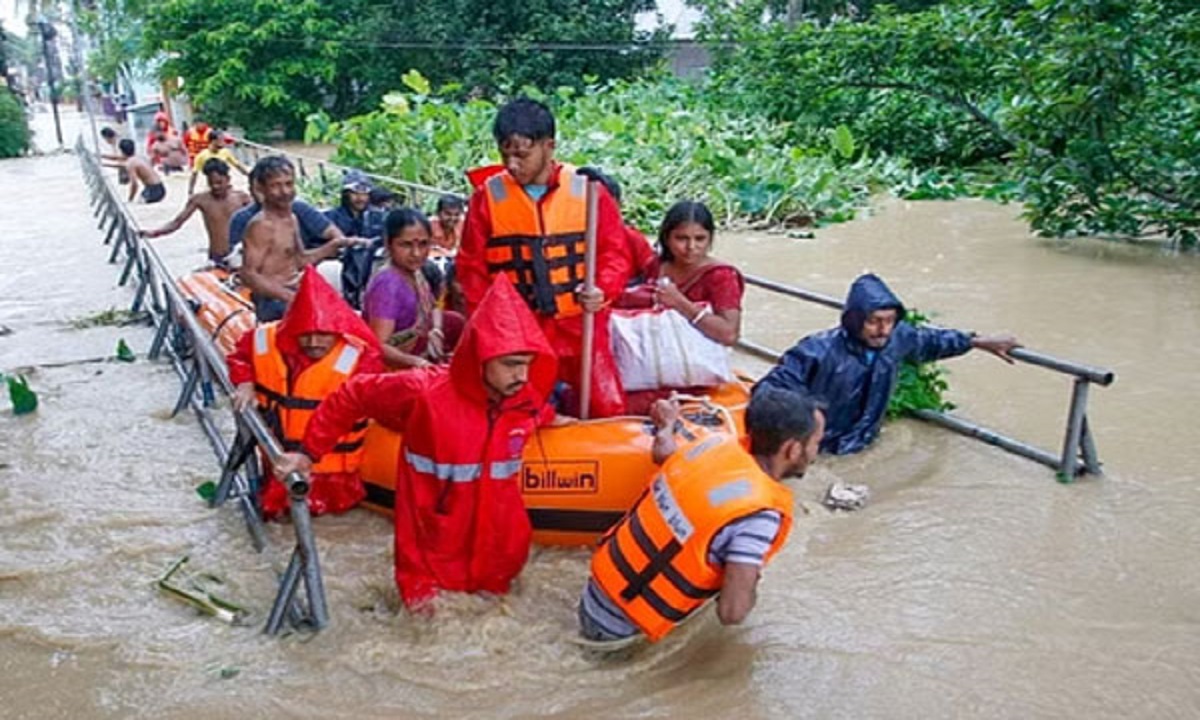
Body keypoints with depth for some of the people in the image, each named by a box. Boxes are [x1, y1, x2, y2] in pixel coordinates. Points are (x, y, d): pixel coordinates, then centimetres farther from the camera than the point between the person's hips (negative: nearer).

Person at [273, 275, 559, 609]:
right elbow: (352, 395, -12)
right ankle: (421, 584, 38)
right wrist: (308, 452, -8)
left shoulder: (528, 399, -12)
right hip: (433, 541, -4)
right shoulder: (424, 391, -26)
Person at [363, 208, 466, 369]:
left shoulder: (415, 273, -2)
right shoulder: (388, 284, -26)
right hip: (390, 365, -9)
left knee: (455, 322, 11)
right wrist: (415, 361, -46)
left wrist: (436, 330, -3)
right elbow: (379, 346, -32)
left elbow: (433, 307, 18)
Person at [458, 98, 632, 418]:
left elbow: (614, 253, 2)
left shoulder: (587, 190, -1)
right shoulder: (487, 196, 1)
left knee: (609, 410, -2)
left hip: (580, 324, 0)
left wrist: (602, 289, -17)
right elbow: (471, 266, 6)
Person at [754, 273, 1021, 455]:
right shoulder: (819, 352, -31)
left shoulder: (898, 337, -13)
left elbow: (930, 340, 10)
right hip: (814, 448, -5)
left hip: (857, 444, 5)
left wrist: (979, 341, 18)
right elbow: (773, 386, -29)